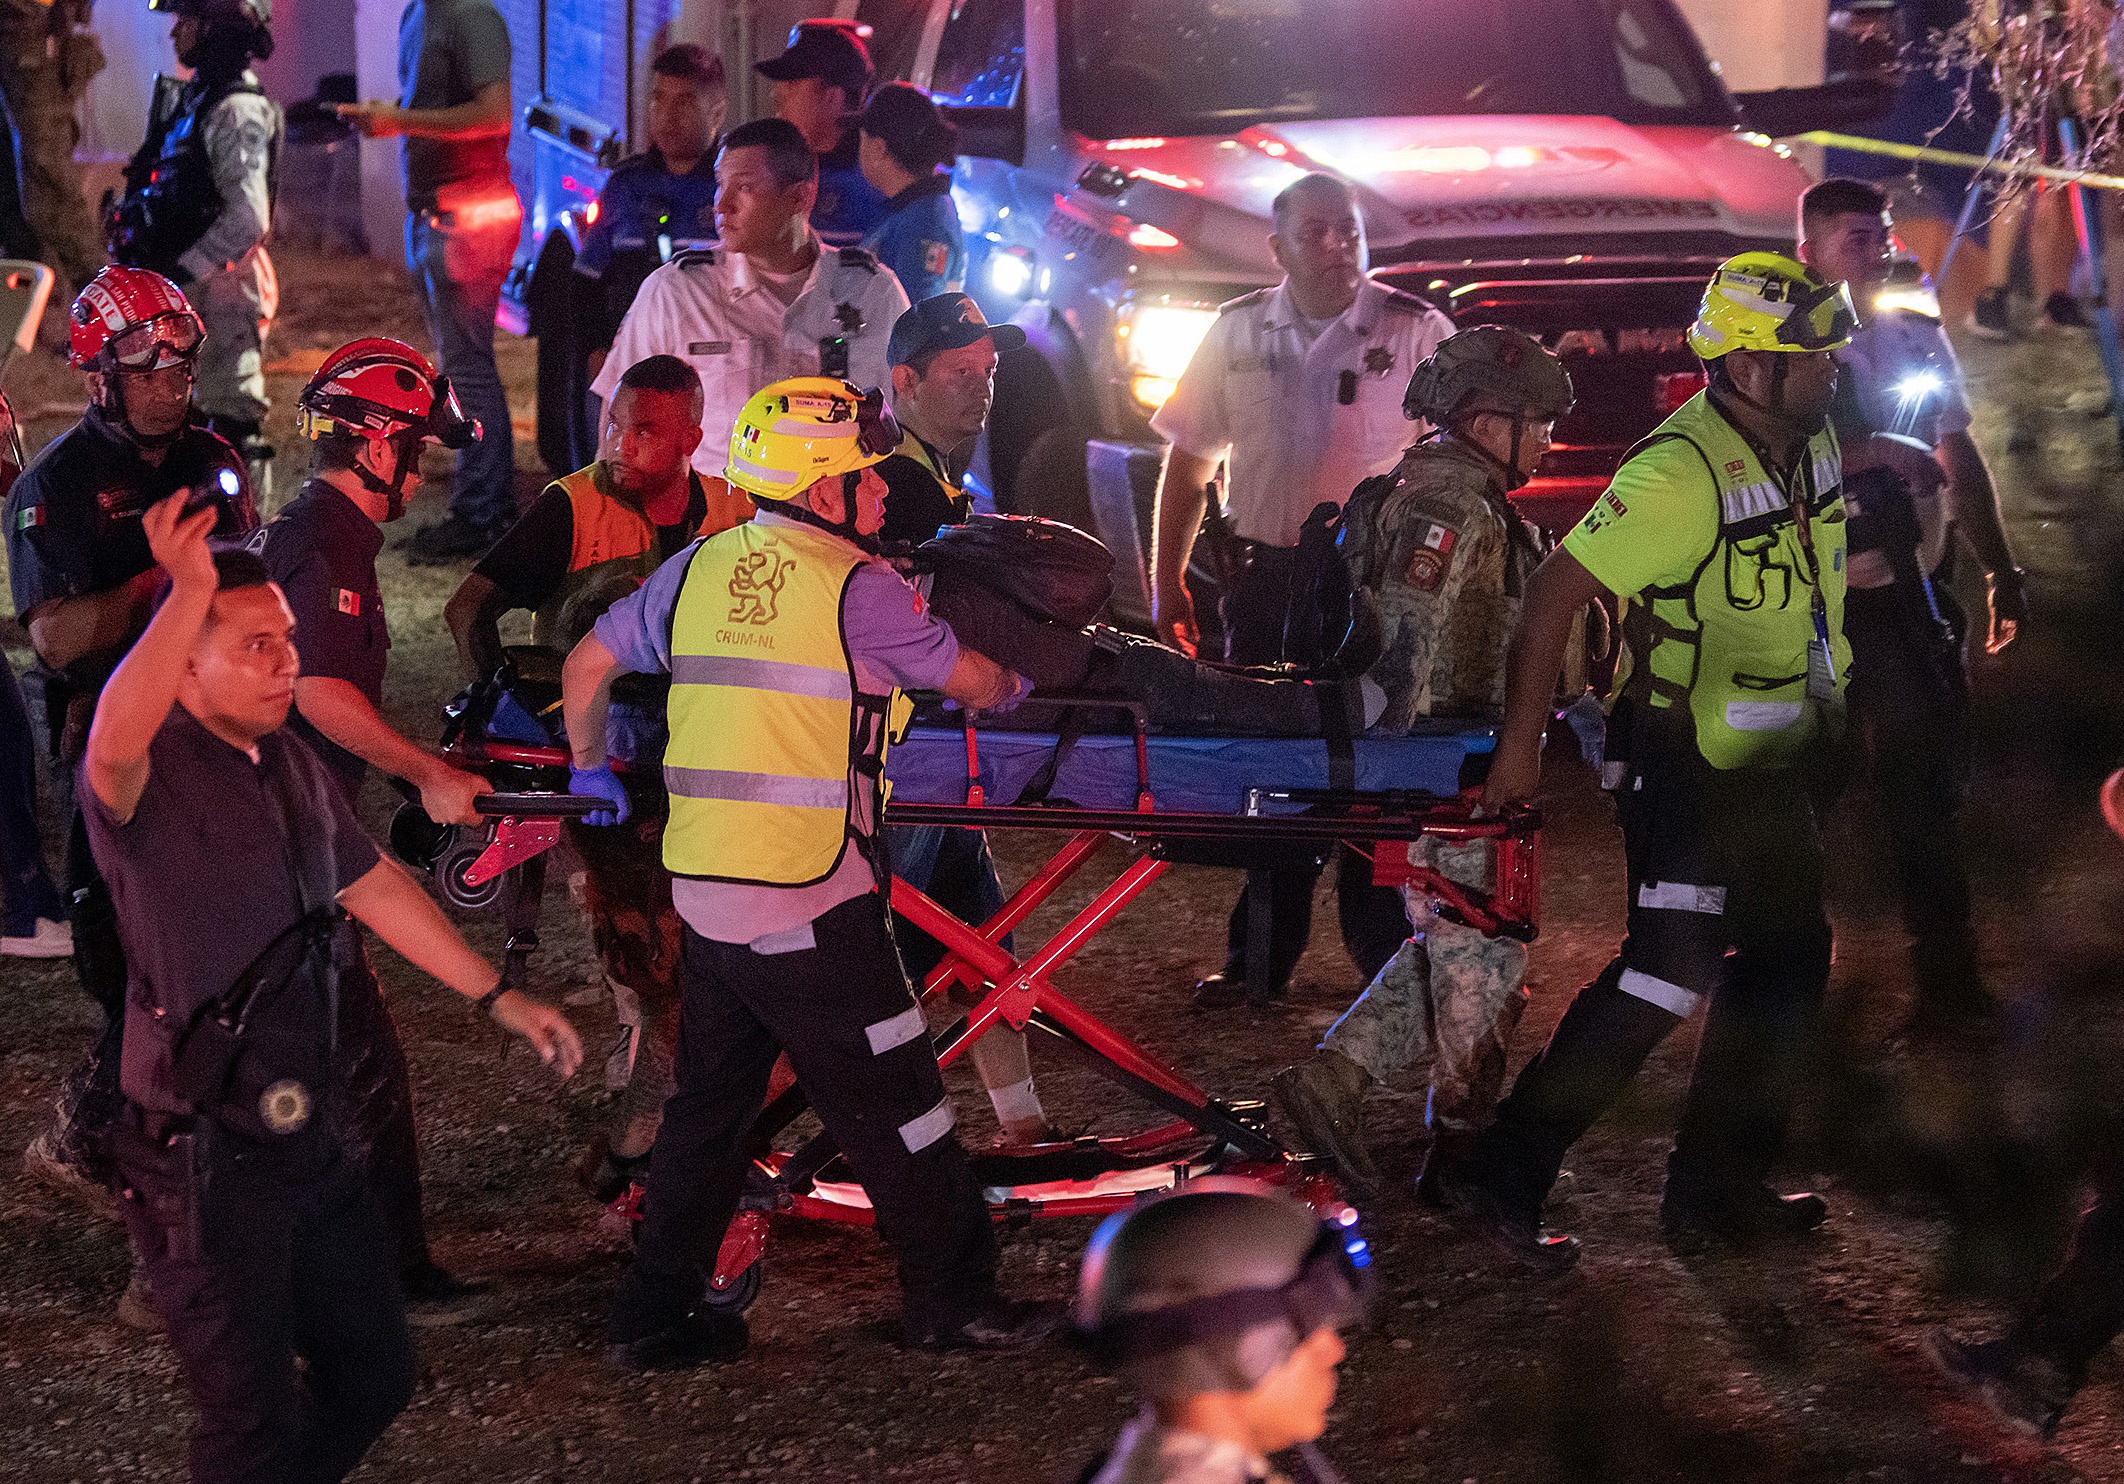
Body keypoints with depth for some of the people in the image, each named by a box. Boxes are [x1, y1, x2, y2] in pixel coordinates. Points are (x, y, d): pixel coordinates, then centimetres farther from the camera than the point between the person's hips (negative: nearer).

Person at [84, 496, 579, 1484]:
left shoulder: (291, 767, 11)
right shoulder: (148, 777, -17)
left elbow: (373, 888, 22)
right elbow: (114, 741, -42)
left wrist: (499, 998, 23)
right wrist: (189, 590, -54)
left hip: (301, 1138, 9)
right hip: (201, 1168, -8)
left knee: (373, 1373, 19)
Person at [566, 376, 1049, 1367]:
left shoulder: (698, 569, 7)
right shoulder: (856, 586, -10)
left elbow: (586, 664, 16)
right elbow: (973, 683, 2)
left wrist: (590, 768, 32)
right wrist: (1011, 684, 25)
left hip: (703, 889, 7)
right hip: (809, 906, -6)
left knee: (709, 1102, 16)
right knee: (893, 1107, 6)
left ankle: (653, 1316, 19)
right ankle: (952, 1301, 15)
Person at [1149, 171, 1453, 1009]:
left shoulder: (1416, 332, -3)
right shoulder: (1236, 335, 6)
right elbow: (1187, 463, 12)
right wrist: (1167, 582, 8)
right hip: (1267, 577, 3)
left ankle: (1385, 954, 10)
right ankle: (1260, 957, 20)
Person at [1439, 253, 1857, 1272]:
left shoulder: (1811, 443, 4)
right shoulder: (1681, 472, -24)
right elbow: (1557, 589, -23)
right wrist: (1520, 746, -20)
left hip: (1770, 762, 9)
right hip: (1684, 759, -9)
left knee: (1788, 959, 13)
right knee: (1671, 970, -14)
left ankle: (1716, 1188, 24)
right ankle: (1500, 1179, -8)